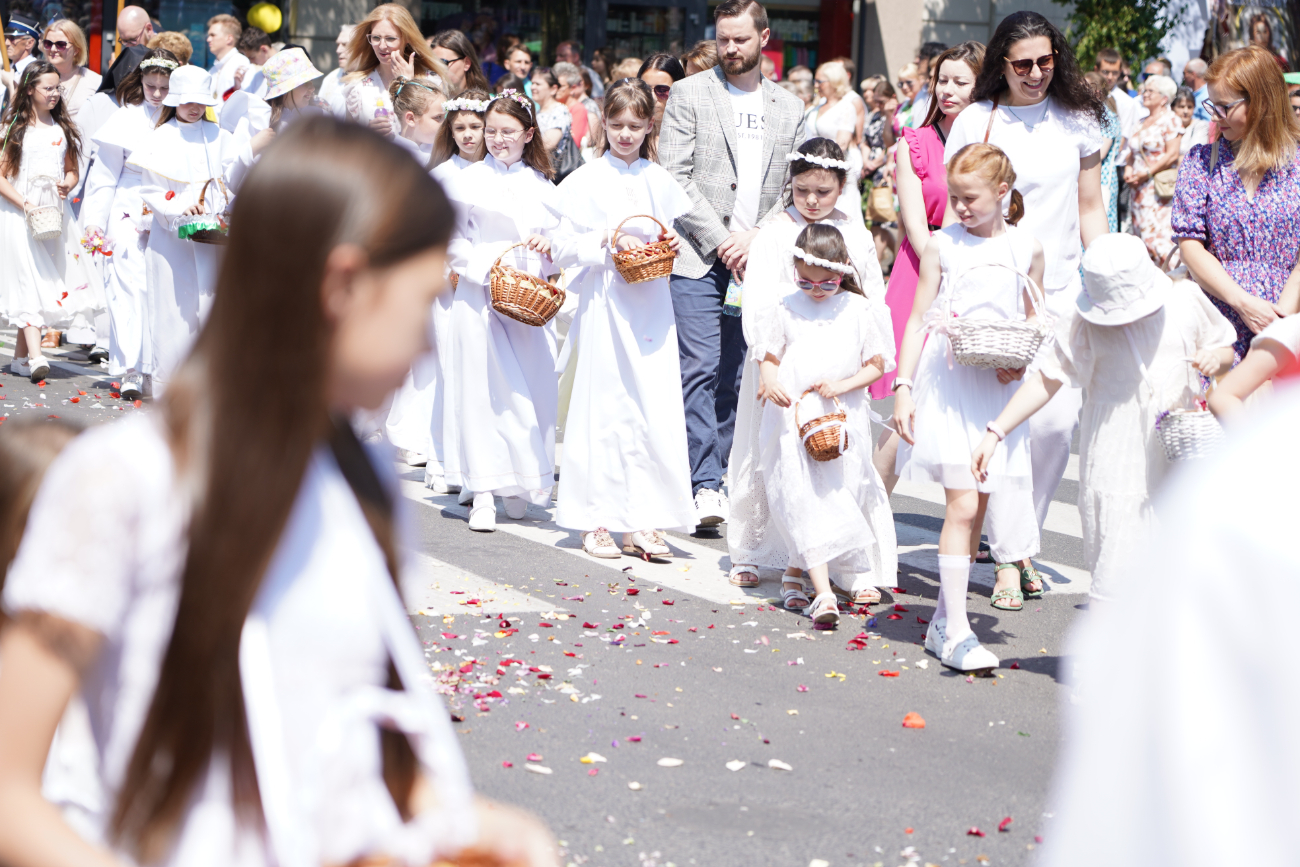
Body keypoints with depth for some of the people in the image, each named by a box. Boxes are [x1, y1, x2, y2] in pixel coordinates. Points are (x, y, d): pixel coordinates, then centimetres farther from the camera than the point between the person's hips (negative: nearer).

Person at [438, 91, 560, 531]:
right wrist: (488, 263, -14)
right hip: (482, 297, -3)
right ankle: (482, 493, -4)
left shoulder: (541, 184, 12)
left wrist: (548, 245, -5)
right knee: (484, 391, -6)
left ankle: (521, 486, 15)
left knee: (532, 391, 2)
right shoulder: (469, 181, 3)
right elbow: (454, 242, 0)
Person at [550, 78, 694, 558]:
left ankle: (640, 521, 7)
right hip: (606, 304, -4)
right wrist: (609, 241, -17)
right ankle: (594, 521, 6)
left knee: (655, 407, 0)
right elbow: (564, 248, -5)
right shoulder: (587, 180, -1)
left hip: (652, 305, 4)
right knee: (603, 407, -2)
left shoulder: (659, 180, 11)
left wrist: (671, 246, -2)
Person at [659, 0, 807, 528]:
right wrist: (721, 240, -10)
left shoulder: (790, 109, 14)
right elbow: (675, 177, -4)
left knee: (734, 377, 4)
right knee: (700, 370, -12)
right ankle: (704, 486, -13)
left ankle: (718, 477, 11)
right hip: (697, 259, -3)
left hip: (755, 261, 3)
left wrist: (758, 239, -5)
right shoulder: (690, 94, 3)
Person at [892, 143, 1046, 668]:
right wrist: (902, 387, -4)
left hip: (998, 388, 3)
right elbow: (919, 318, 3)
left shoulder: (1026, 249, 7)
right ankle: (955, 630, -8)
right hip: (947, 383, -3)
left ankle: (944, 618, 18)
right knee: (962, 503, -10)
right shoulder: (942, 245, 2)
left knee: (974, 505, 7)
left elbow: (1033, 320, 15)